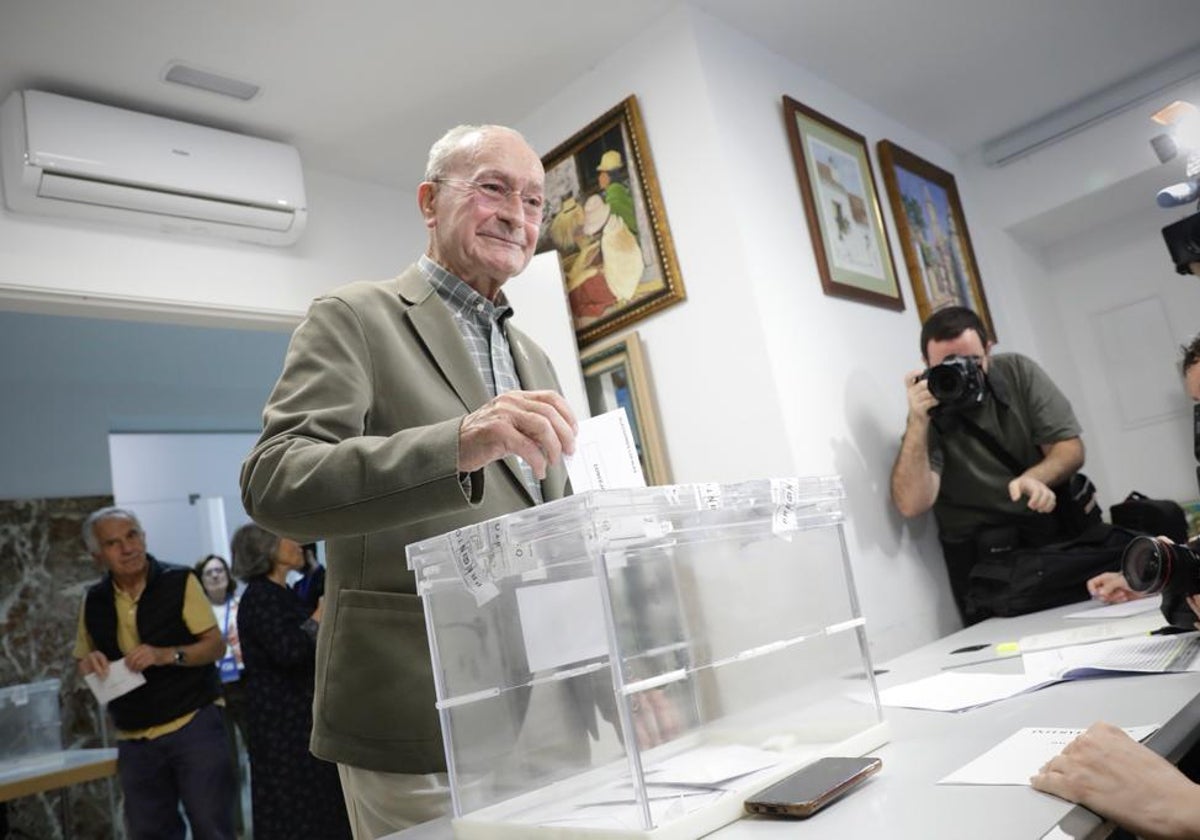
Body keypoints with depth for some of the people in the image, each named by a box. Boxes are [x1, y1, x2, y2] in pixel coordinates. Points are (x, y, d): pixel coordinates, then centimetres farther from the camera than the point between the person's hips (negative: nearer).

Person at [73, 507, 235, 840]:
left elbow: (216, 646, -8)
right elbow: (83, 663, 16)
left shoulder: (179, 582, -7)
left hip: (194, 726, -4)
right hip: (134, 741, 4)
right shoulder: (94, 600, 5)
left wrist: (167, 655, -24)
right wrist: (90, 663, -7)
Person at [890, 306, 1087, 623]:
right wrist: (917, 422, -28)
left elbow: (1070, 448, 0)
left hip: (1054, 525, 3)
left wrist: (1036, 478, -22)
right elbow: (912, 504, -20)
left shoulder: (1018, 371, -1)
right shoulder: (930, 412, -9)